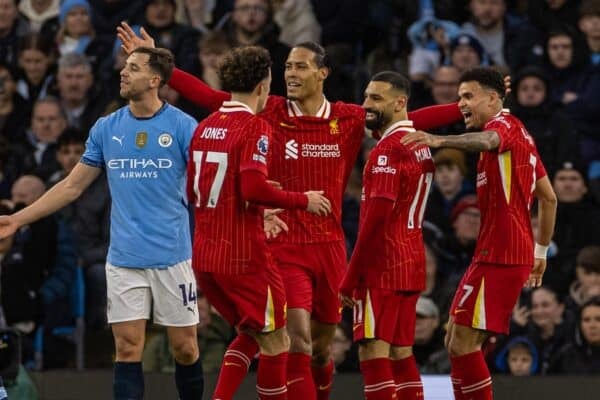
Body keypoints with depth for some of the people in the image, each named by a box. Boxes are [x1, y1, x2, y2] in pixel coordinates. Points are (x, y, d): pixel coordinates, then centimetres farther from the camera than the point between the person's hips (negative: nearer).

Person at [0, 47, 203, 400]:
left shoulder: (183, 126, -5)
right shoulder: (106, 128, 7)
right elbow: (73, 186, 14)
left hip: (172, 256, -3)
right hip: (124, 259, 3)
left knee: (185, 348, 3)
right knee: (127, 349, -2)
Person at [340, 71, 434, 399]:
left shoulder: (388, 150, -15)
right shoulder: (420, 144, 14)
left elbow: (376, 219, -19)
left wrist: (349, 279, -16)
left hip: (383, 264, -9)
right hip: (412, 259, 9)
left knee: (373, 352, -9)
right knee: (401, 352, 12)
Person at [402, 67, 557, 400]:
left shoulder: (504, 124, -9)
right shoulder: (520, 134, 21)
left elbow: (488, 141, -36)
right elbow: (549, 198, 25)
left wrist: (441, 141, -52)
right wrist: (541, 251, 26)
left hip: (499, 256, -10)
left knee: (462, 343, -12)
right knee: (458, 341, 11)